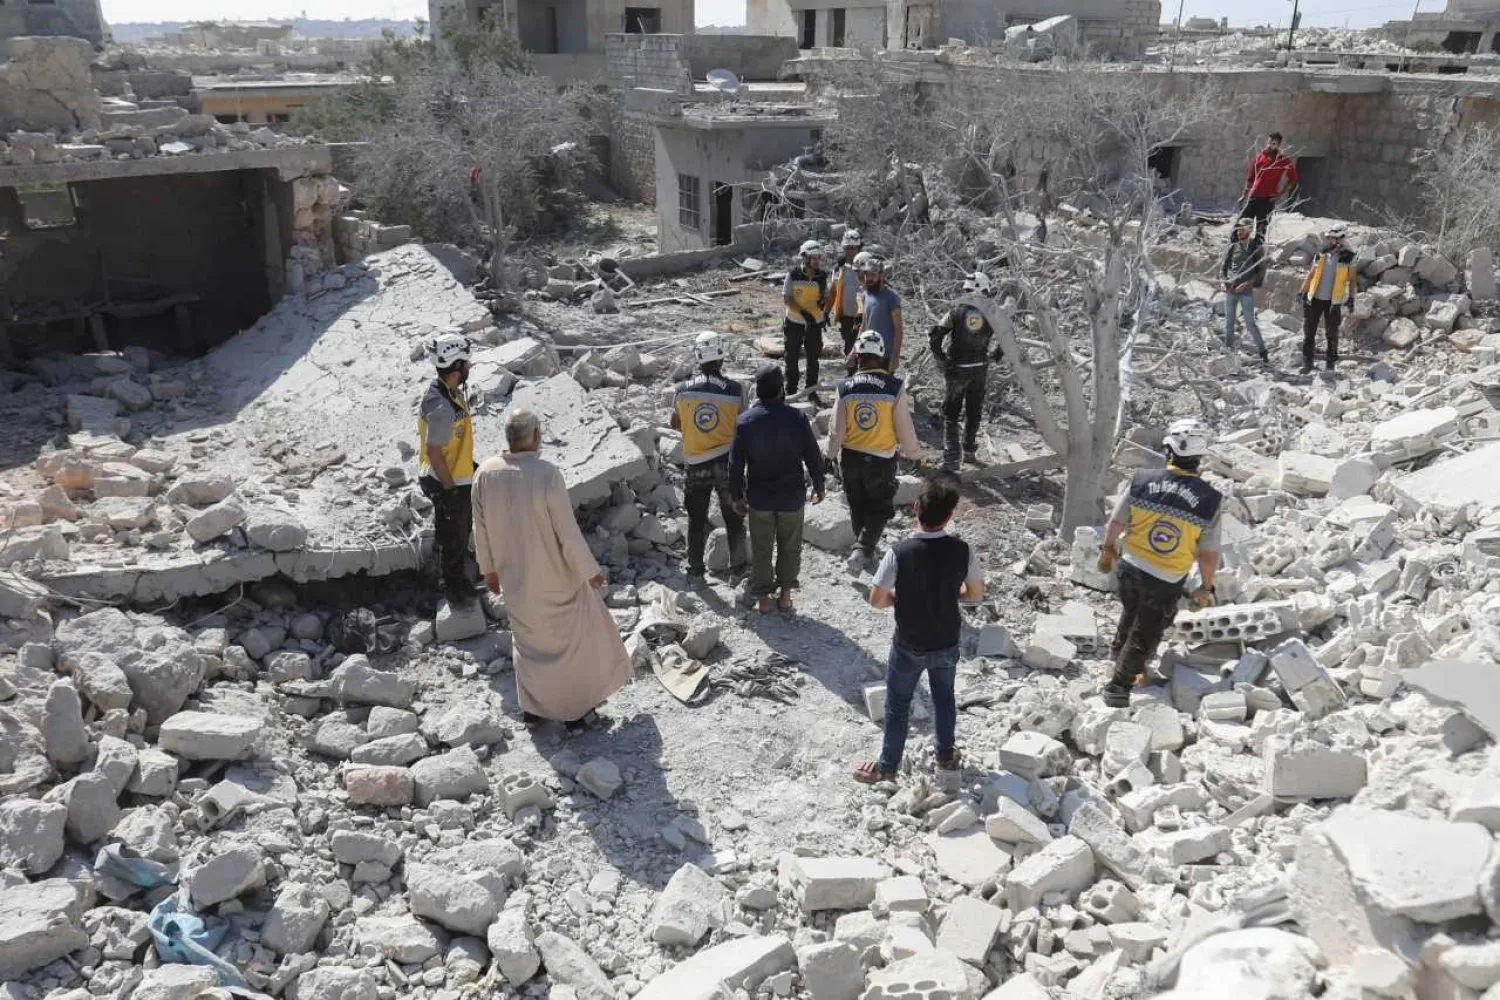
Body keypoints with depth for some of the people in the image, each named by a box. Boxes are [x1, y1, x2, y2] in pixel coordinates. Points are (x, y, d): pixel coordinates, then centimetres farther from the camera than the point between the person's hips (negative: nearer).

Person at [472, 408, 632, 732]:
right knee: (573, 638, 17)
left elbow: (481, 528, 0)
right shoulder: (546, 473, -26)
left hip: (514, 579, 4)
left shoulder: (486, 473, -11)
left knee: (527, 641, 23)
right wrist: (590, 570, -7)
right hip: (555, 578, -4)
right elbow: (568, 532, -21)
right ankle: (576, 709, 28)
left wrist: (489, 568, 15)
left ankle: (532, 709, 33)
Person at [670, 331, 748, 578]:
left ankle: (695, 567, 25)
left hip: (695, 464, 1)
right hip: (727, 462, -1)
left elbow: (675, 424, 6)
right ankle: (738, 564, 25)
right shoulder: (735, 390, -14)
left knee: (696, 518, 16)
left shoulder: (682, 390, -9)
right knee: (734, 517, 15)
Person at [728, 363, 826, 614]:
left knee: (761, 548, 13)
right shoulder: (797, 418, -12)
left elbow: (736, 462, -5)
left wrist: (737, 495, 6)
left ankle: (763, 597, 20)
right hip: (792, 496, -1)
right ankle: (785, 593, 21)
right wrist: (818, 485, 10)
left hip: (759, 497, 1)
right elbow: (813, 457, -5)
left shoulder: (745, 420, -9)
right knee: (790, 546, 16)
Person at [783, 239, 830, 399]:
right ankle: (791, 391, 21)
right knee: (792, 359, 8)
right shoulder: (793, 274, -12)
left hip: (815, 323, 2)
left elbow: (826, 297, 3)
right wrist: (803, 312, -23)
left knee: (813, 359, 10)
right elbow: (786, 298, -13)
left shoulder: (822, 276, -4)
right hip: (794, 322, -2)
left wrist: (824, 302, -22)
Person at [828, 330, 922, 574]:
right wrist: (913, 451, 9)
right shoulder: (894, 387, -16)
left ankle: (865, 553, 34)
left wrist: (832, 453, 14)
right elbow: (905, 427, -9)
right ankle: (863, 549, -5)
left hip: (850, 457, 3)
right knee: (880, 508, 14)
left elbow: (836, 429, -5)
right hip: (882, 460, -2)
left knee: (857, 507, 20)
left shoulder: (845, 387, -10)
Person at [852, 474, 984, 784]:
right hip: (947, 644, 3)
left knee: (897, 705, 17)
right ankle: (946, 755, 46)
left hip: (908, 646, -3)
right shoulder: (963, 550, -18)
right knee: (944, 697, 27)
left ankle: (887, 766, 32)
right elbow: (976, 594, -4)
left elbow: (876, 599, -18)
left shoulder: (900, 551, -26)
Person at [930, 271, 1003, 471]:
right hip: (980, 370, 2)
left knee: (951, 414, 6)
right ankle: (969, 451, 32)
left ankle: (951, 458, 0)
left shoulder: (957, 311, -11)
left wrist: (941, 358, -8)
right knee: (974, 413, 20)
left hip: (956, 370, -2)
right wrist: (996, 355, 17)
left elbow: (934, 335, -16)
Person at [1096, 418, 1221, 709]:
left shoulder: (1142, 481, -16)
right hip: (1167, 582, -2)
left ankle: (1119, 657, 53)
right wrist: (1206, 588, 5)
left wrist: (1108, 550, 15)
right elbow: (1209, 553, -11)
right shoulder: (1209, 500, -19)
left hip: (1131, 567, 3)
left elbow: (1116, 523, -4)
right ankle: (1119, 687, 23)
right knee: (1146, 634, 17)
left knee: (1131, 613, 31)